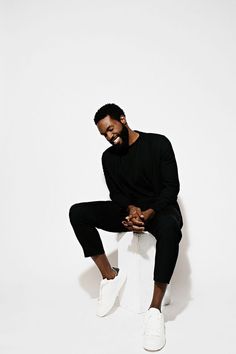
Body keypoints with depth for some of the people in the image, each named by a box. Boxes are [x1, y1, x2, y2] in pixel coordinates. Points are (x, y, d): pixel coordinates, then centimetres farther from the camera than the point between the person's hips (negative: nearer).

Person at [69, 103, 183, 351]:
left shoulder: (159, 143, -6)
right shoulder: (108, 157, 6)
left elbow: (172, 186, -11)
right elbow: (116, 193, 4)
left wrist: (148, 214, -26)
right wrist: (131, 209, -19)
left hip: (160, 209, -4)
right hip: (128, 211, 4)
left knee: (169, 227, -42)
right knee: (78, 213, -18)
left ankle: (155, 309, -35)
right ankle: (110, 275, -11)